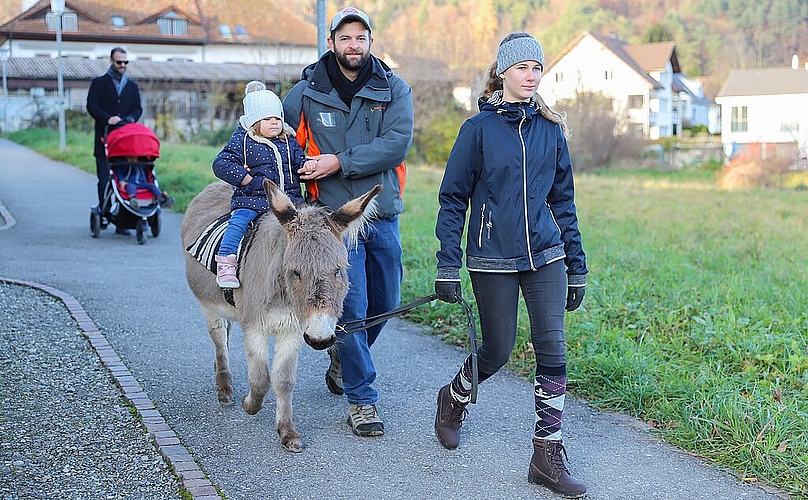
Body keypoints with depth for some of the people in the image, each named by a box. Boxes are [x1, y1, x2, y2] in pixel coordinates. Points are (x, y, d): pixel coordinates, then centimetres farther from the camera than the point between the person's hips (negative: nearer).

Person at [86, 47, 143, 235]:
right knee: (104, 179, -4)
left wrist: (129, 119, -10)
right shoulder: (99, 83, 9)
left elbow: (138, 109, 12)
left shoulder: (132, 86, 19)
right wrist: (108, 119, -17)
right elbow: (91, 106, -2)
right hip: (105, 137, -2)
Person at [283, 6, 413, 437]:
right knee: (351, 307, -6)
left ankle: (342, 359, 42)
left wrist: (340, 162, -20)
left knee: (384, 303, 14)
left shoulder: (394, 90, 1)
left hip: (383, 216, 3)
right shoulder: (305, 94, 0)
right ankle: (361, 399, 6)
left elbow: (396, 144, -14)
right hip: (335, 215, -3)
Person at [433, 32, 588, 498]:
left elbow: (564, 200, 12)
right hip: (493, 259, -3)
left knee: (553, 349, -5)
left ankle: (548, 454, 3)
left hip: (545, 255, 3)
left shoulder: (551, 129, 7)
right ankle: (454, 399, 38)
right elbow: (453, 198, -2)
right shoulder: (479, 128, -4)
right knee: (498, 350, 5)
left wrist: (577, 267, 11)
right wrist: (448, 266, -9)